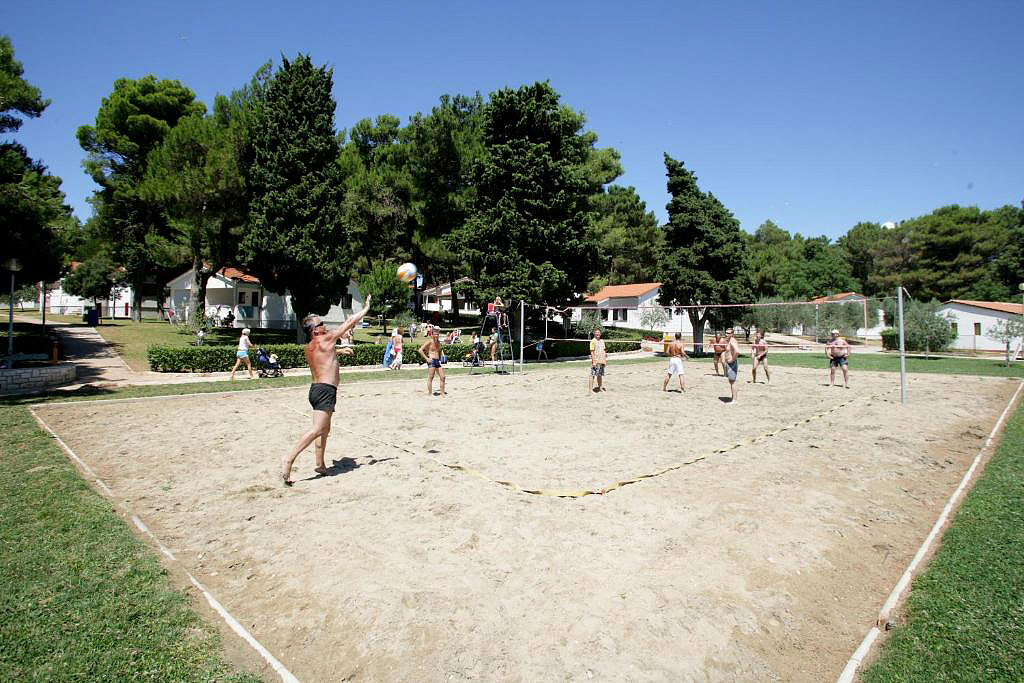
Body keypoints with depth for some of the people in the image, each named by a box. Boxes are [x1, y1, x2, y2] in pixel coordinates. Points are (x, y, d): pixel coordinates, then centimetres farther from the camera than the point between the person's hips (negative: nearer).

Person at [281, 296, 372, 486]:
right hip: (326, 390, -10)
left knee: (324, 429, 18)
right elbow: (349, 323, -2)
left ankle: (320, 465, 23)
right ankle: (289, 458, -23)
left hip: (315, 388, 10)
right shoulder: (325, 339, -8)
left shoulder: (308, 347, 13)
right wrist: (365, 309, 9)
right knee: (317, 429, -15)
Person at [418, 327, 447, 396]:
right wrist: (426, 358, -15)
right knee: (430, 378, -3)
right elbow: (420, 350, -13)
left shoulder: (438, 342, 14)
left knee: (443, 377, 4)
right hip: (431, 361, -7)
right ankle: (430, 393, 4)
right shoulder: (429, 341, -7)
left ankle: (442, 393, 13)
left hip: (438, 361, 7)